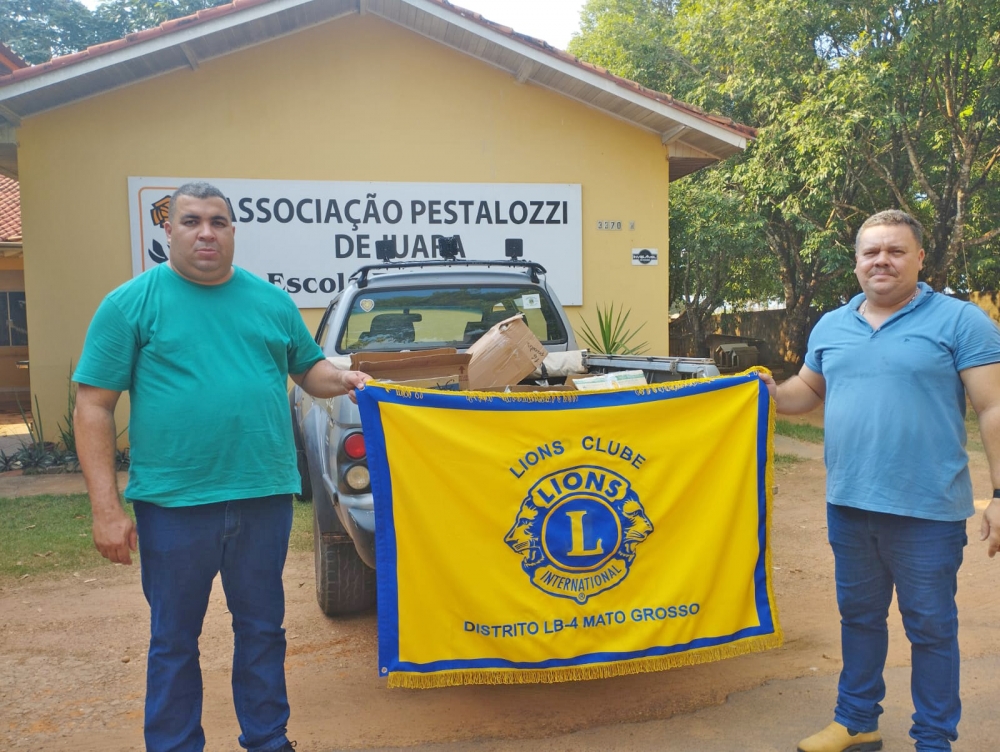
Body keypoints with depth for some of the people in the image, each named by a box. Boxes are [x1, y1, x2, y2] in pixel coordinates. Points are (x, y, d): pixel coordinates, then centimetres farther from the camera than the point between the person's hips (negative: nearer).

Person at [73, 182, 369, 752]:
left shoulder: (272, 301, 8)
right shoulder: (130, 303, -2)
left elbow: (308, 367, 19)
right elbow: (93, 408, -4)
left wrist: (340, 378, -5)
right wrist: (107, 509, -10)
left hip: (265, 498, 3)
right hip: (173, 505, -3)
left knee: (262, 629, 16)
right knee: (174, 641, 12)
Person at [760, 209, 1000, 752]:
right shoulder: (831, 327, 10)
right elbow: (808, 389, 21)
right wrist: (772, 394, -1)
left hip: (927, 509, -5)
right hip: (848, 504, 5)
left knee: (930, 628, 8)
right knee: (859, 616, 18)